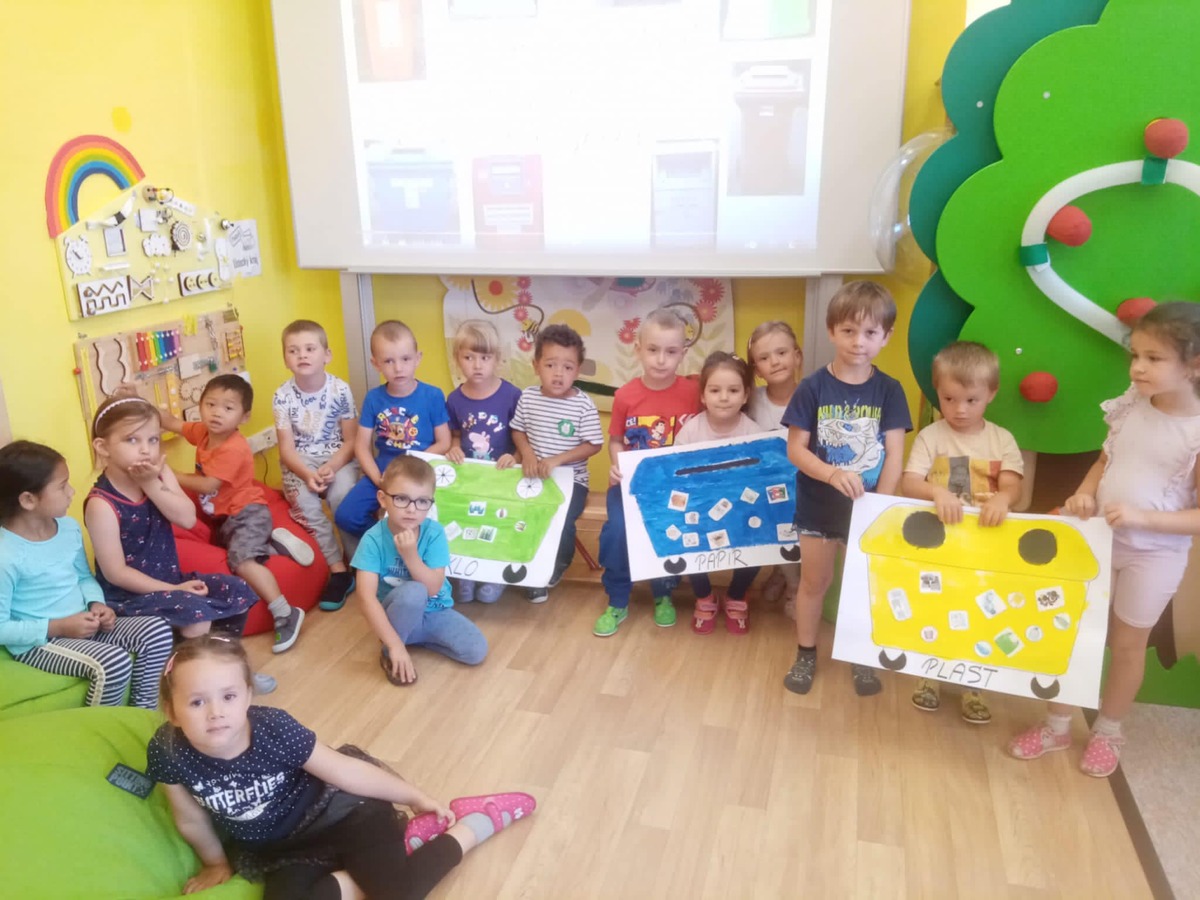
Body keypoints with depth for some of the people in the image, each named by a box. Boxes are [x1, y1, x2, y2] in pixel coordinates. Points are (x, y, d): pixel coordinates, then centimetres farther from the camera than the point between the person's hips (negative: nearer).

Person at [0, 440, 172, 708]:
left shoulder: (69, 527, 0)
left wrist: (97, 604, -4)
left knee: (158, 630, -7)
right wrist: (58, 627, -22)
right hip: (38, 641, -7)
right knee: (115, 662, -29)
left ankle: (143, 711, 8)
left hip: (82, 625, 8)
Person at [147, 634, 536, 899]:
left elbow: (344, 769, -17)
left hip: (333, 810, -3)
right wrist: (216, 864, 13)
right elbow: (192, 820, -3)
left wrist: (416, 797, -8)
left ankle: (474, 825, 4)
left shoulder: (274, 728, -28)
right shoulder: (168, 751, -22)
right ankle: (400, 842, -7)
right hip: (278, 850, 4)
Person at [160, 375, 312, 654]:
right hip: (226, 517, 10)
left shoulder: (233, 449, -22)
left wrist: (171, 475, -15)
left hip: (247, 512, -10)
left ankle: (285, 614, -26)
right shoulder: (203, 432, 3)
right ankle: (273, 542, 15)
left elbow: (208, 485, -23)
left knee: (242, 560, -28)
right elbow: (171, 423, 17)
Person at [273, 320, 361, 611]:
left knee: (344, 493, -31)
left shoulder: (340, 390, -9)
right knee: (304, 500, -29)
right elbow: (287, 448, -7)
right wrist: (307, 474, -25)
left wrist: (331, 467, -23)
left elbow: (351, 441, -6)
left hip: (338, 458, -1)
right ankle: (337, 568, -16)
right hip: (300, 464, 1)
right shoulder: (282, 396, -6)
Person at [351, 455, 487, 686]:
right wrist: (395, 644, -34)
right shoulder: (373, 539, -22)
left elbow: (433, 588, -20)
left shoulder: (434, 533, -16)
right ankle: (388, 653, -11)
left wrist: (410, 555, -35)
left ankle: (416, 636, 6)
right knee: (412, 591, -35)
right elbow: (366, 597, -28)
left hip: (435, 612, 3)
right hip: (397, 616, -3)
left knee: (476, 651, -16)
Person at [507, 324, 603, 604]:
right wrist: (527, 454, -10)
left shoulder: (583, 404, -12)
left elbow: (593, 445, -10)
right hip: (534, 475, 4)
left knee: (560, 520, -24)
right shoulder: (528, 396, -1)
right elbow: (518, 430, 10)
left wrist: (557, 459, -19)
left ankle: (555, 568, 8)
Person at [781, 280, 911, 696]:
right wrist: (832, 474, -27)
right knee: (814, 581, 13)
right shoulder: (813, 387, -10)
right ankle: (806, 653, 30)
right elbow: (795, 449, -11)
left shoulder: (889, 390, -6)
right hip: (818, 505, -1)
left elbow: (894, 455, -8)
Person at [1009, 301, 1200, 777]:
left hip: (1154, 552, -4)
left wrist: (1141, 517, -27)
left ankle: (1108, 732, 36)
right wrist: (1084, 494, -8)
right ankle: (1057, 724, 30)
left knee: (1127, 642, 13)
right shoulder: (1129, 409, -5)